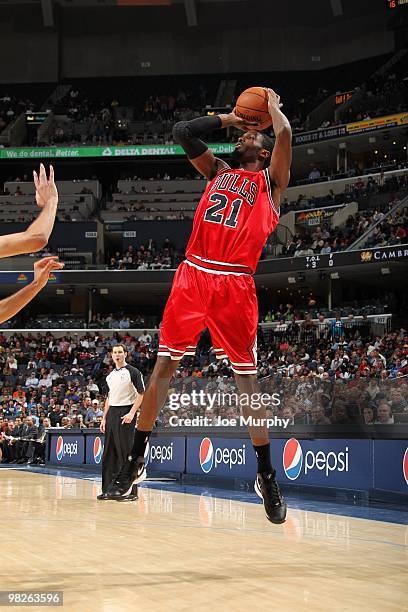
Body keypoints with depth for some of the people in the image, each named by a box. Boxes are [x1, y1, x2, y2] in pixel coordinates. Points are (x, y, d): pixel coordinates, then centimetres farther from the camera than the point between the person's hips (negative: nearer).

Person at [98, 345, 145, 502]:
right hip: (112, 413, 7)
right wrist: (104, 418, 14)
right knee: (109, 453, 6)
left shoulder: (132, 372, -5)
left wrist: (132, 413, -18)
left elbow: (141, 394, -9)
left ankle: (131, 491, -5)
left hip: (125, 413, -7)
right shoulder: (110, 375, 16)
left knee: (126, 452, -8)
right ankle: (109, 489, 11)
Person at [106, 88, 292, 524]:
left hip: (234, 284, -4)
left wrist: (272, 105, 16)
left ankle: (266, 476, 4)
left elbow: (285, 134, -3)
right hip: (193, 275, 4)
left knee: (246, 377, -3)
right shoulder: (218, 171, 24)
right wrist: (229, 117, 26)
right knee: (163, 365, 1)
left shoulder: (269, 180, 11)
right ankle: (136, 462, 9)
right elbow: (182, 131, 20)